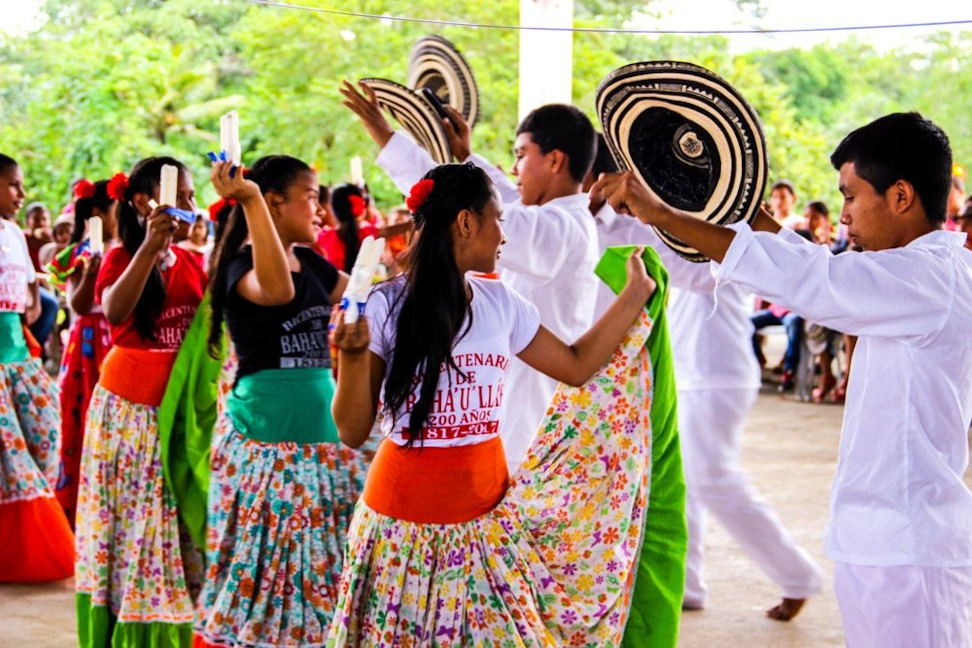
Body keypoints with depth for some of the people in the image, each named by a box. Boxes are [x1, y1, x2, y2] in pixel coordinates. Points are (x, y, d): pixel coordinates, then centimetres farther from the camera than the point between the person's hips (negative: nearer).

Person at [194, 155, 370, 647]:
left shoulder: (311, 262, 12)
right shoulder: (243, 261, -11)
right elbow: (276, 289, -35)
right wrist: (250, 200, -37)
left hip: (323, 429, 8)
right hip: (265, 439, -8)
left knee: (323, 563, 10)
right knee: (264, 564, -2)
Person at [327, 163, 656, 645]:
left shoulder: (500, 302, 5)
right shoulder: (385, 306, -10)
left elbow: (576, 366, 16)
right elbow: (352, 432, -9)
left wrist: (635, 294, 18)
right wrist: (352, 354, -25)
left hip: (489, 521, 4)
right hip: (406, 524, -4)